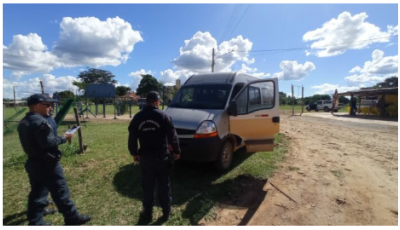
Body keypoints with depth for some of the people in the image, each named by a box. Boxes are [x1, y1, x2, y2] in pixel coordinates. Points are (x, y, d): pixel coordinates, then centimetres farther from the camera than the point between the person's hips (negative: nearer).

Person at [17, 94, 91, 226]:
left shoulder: (23, 122, 11)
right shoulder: (40, 121, -21)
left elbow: (32, 141, 15)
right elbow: (48, 143, -26)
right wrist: (64, 138, -13)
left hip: (32, 163, 10)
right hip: (46, 164, -10)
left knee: (36, 193, 18)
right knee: (60, 192, 1)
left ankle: (35, 223, 28)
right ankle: (72, 218, 14)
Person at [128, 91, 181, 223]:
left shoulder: (137, 117, 1)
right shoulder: (163, 116, -9)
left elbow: (132, 138, 6)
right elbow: (172, 135, -9)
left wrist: (134, 153, 17)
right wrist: (176, 151, 3)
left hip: (145, 157, 2)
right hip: (161, 156, -2)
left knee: (147, 186, 14)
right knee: (164, 185, 12)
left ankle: (147, 213, 26)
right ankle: (166, 212, 25)